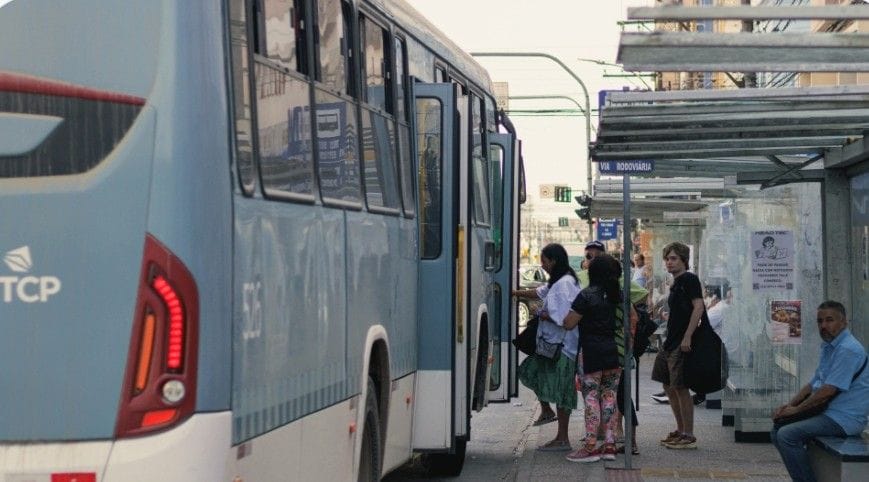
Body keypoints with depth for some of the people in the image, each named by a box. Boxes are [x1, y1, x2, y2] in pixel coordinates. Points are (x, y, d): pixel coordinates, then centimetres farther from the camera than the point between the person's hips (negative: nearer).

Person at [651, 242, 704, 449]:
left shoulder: (690, 279, -10)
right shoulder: (676, 284, 18)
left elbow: (698, 307, -19)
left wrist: (687, 337, -24)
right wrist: (670, 340, 18)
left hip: (682, 344, -10)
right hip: (671, 342, 10)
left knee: (680, 388, -8)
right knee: (669, 386, 13)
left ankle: (689, 436, -3)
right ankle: (680, 430, 22)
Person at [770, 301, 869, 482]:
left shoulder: (848, 350, -18)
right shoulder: (828, 347, 15)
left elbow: (828, 391, -22)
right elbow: (813, 384, 19)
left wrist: (796, 409, -12)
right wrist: (789, 405, 4)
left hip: (843, 418, -11)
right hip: (828, 414, 11)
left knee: (787, 435, -22)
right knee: (777, 431, 11)